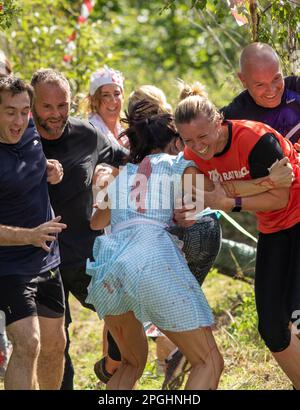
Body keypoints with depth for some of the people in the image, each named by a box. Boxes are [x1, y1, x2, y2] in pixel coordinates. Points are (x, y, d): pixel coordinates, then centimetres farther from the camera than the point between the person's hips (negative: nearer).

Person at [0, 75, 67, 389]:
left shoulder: (31, 132, 0)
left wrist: (50, 172, 2)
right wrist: (30, 235, -31)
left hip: (46, 261, 8)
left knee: (54, 344, 17)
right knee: (27, 344, -21)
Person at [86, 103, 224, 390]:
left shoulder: (121, 173, 30)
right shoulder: (180, 165, 17)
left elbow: (95, 223, 40)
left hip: (109, 264, 5)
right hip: (154, 260, -5)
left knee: (132, 362, 25)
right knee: (209, 363, 1)